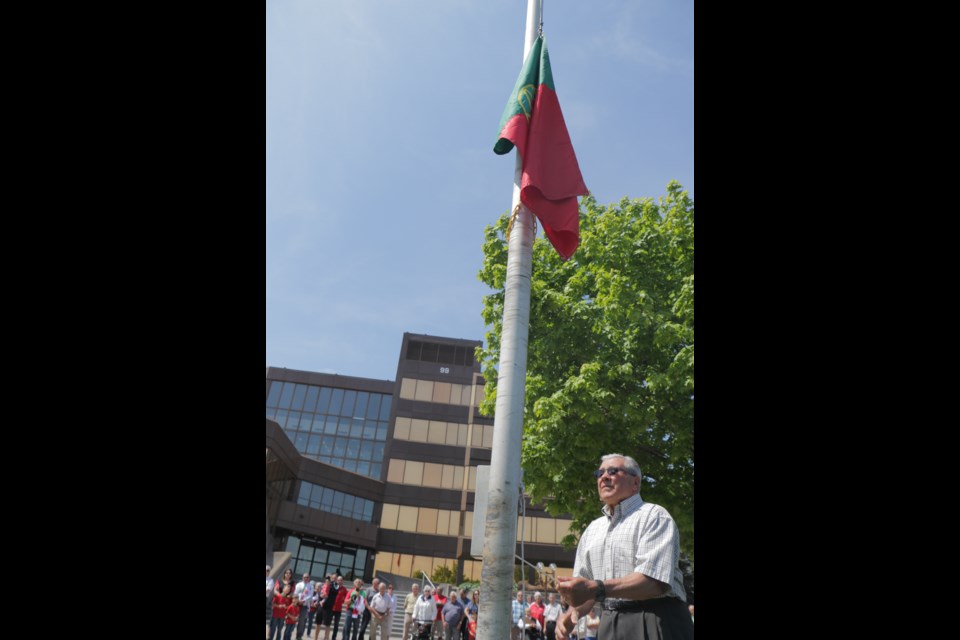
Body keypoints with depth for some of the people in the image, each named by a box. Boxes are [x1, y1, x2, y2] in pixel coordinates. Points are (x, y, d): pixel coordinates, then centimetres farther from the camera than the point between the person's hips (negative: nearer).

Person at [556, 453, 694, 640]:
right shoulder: (592, 529, 15)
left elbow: (655, 582, -21)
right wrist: (571, 614, -4)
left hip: (656, 624, -6)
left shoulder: (653, 516, -8)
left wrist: (597, 589, -30)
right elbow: (583, 589, 18)